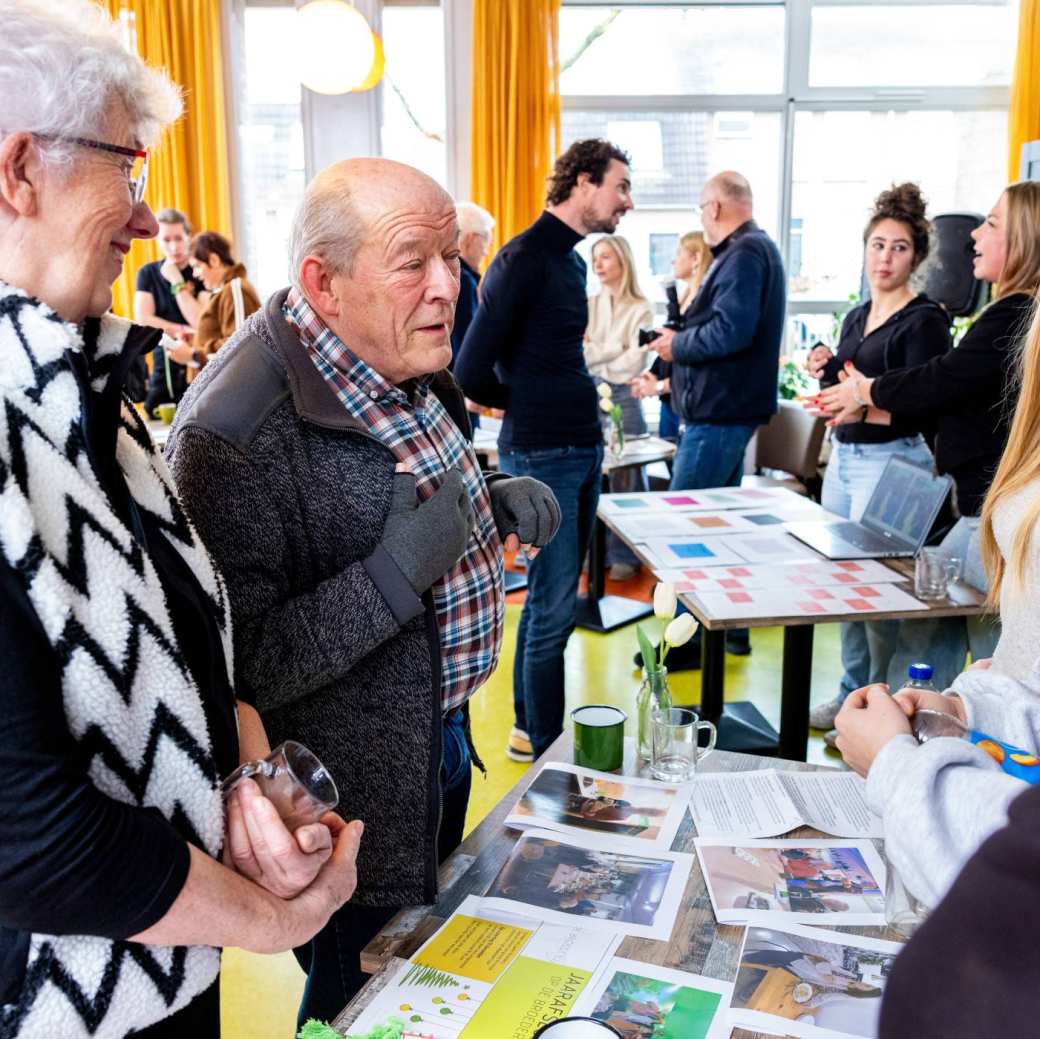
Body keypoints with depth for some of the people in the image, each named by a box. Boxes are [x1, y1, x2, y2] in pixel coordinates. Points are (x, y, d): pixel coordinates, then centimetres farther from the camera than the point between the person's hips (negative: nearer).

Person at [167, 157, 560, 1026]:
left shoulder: (402, 361, 0)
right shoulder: (235, 431, -29)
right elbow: (234, 672, -29)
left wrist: (495, 509, -2)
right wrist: (395, 573, -35)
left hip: (441, 738, 8)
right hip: (355, 800, -8)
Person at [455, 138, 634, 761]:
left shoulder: (571, 260, 14)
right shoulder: (524, 259, -14)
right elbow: (472, 372, -16)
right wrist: (524, 407, 1)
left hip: (583, 450, 9)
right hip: (543, 457, -9)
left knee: (551, 599, 16)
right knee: (554, 609, -2)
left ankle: (528, 728, 31)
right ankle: (547, 755, 11)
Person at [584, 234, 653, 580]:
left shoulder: (640, 309, 0)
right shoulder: (586, 306, 11)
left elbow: (634, 363, -9)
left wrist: (594, 357, -4)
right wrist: (614, 348, -9)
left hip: (623, 397, -4)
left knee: (625, 478, -1)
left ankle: (626, 555, 6)